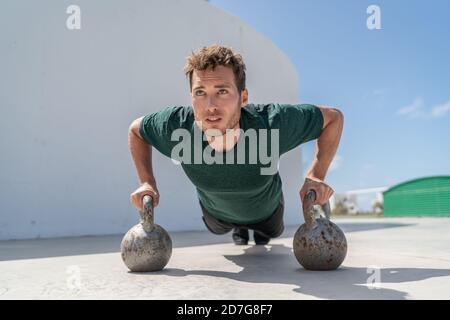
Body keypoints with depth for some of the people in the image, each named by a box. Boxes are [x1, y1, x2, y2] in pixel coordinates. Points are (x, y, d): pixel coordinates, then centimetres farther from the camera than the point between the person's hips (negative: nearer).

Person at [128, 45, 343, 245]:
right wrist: (147, 183, -27)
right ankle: (239, 228, 72)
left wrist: (315, 176, -37)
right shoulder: (175, 127, -40)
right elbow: (136, 129, -15)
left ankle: (261, 229, 73)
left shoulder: (272, 124, -45)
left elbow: (334, 117, -27)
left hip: (266, 208, 0)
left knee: (271, 231, 37)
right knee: (218, 230, 37)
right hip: (216, 211, 1)